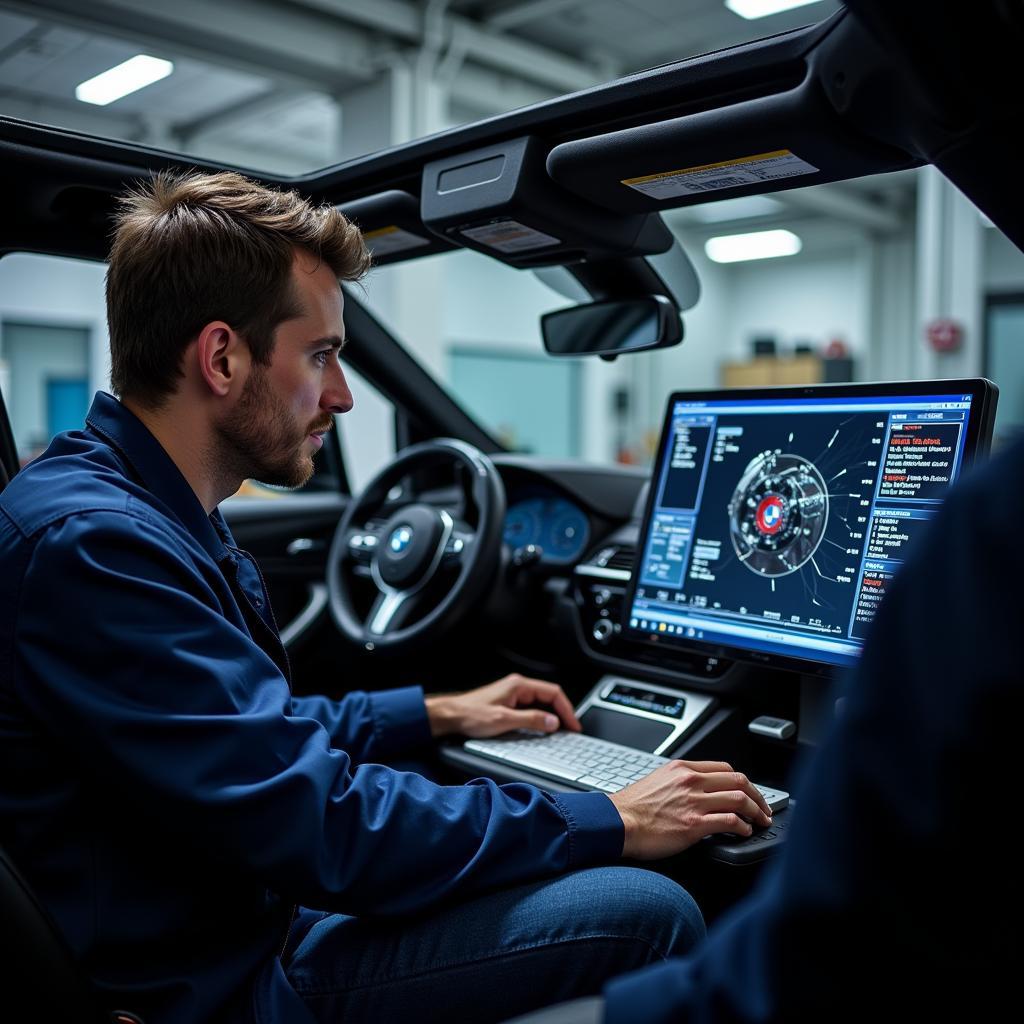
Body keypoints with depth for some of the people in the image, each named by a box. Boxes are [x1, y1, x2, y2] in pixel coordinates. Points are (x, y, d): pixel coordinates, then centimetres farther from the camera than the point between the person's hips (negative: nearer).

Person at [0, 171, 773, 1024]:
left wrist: (435, 713, 15)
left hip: (256, 911, 10)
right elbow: (324, 826, -28)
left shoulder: (163, 520, 7)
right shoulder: (92, 544, -26)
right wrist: (610, 822, -19)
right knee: (647, 914, -16)